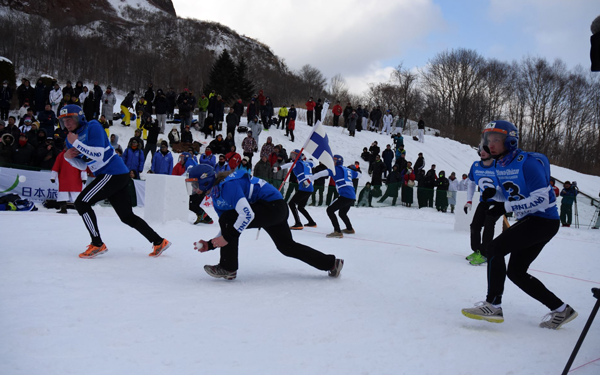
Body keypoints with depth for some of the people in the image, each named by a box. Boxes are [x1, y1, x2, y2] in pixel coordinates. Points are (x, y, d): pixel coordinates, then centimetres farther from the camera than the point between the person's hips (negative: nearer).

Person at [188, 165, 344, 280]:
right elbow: (228, 229, 14)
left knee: (227, 219, -18)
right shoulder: (216, 197, 10)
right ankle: (332, 263, 30)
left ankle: (228, 268, -8)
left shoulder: (227, 185, -21)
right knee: (287, 246, 20)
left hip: (273, 205, -11)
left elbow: (247, 215, -29)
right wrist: (210, 244, 1)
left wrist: (227, 237, -25)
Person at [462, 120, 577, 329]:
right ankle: (561, 310, 18)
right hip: (529, 221, 10)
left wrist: (505, 207, -27)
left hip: (544, 220, -10)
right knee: (515, 272, 9)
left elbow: (541, 199, -25)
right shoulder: (500, 166, 6)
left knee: (495, 248, -18)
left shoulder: (528, 162, -20)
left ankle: (493, 305, -13)